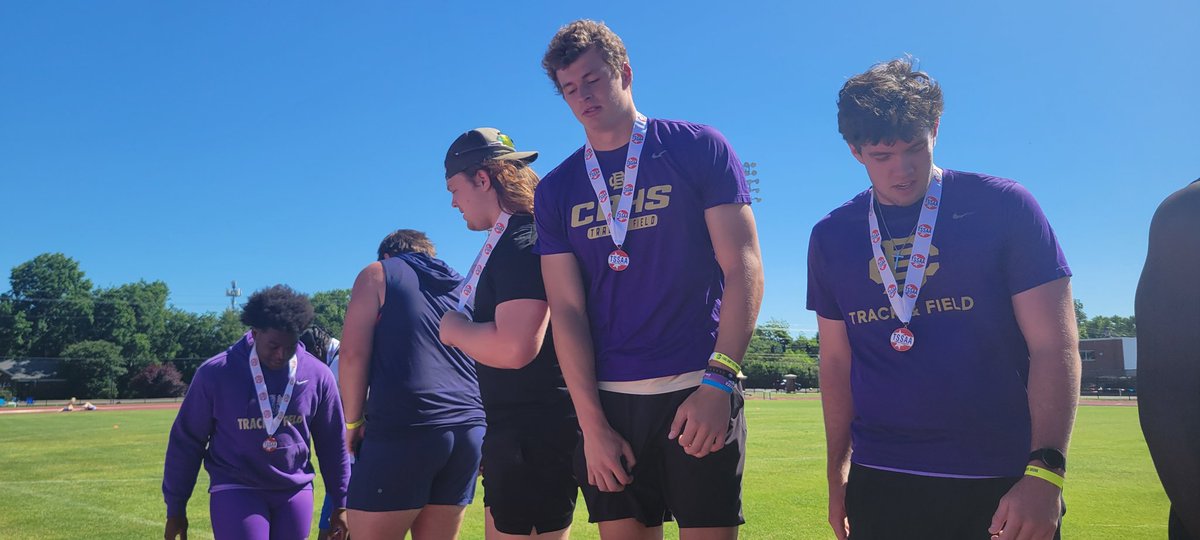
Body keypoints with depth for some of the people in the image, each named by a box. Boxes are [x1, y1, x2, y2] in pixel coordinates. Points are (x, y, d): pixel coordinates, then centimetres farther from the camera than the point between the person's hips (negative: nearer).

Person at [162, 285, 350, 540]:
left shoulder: (317, 375, -4)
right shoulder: (215, 374, -10)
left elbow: (333, 443, 6)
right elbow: (186, 441, 0)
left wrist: (340, 503, 8)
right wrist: (175, 508, 4)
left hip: (295, 492, 3)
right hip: (236, 492, -2)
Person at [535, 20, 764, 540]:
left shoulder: (699, 148, 1)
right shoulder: (555, 191, 9)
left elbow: (744, 268, -4)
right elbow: (567, 309, 4)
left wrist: (718, 381, -13)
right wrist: (592, 424, -4)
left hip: (699, 393, -3)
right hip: (606, 399, 3)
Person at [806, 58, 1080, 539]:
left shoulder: (1004, 207, -3)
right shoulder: (832, 237, 5)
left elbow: (1054, 346, -6)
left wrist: (1044, 473, -15)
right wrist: (837, 475, 9)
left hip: (1004, 484, -2)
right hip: (879, 483, 2)